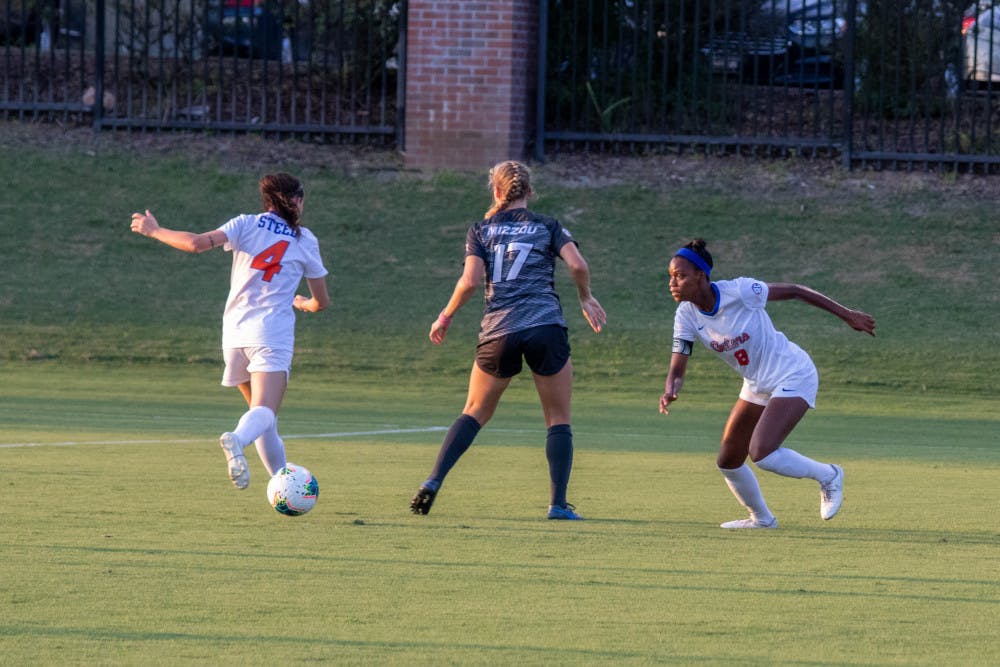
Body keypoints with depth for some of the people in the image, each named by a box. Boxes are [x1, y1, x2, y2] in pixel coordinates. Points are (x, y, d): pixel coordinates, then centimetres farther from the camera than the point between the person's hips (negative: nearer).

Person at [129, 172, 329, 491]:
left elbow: (197, 243, -11)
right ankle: (237, 440, -52)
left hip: (235, 333, 3)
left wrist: (155, 231, 3)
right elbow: (321, 301, 16)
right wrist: (303, 304, 40)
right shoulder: (305, 240, 10)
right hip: (273, 335, -3)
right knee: (264, 412, -20)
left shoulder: (246, 224, 7)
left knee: (261, 411, 18)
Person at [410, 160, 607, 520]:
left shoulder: (480, 231, 11)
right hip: (546, 328, -1)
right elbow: (578, 265, -4)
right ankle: (558, 503, -2)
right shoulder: (548, 226, 10)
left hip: (499, 330, 1)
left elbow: (470, 281, -2)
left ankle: (433, 482, 3)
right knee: (559, 420, 8)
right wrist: (586, 299, 14)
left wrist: (445, 317, 11)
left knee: (475, 413, 16)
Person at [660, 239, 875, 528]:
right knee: (728, 462, 8)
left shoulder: (739, 292, -26)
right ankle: (761, 518, 34)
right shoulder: (687, 316, -10)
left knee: (761, 454, -22)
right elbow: (677, 370, -12)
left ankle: (828, 476, 3)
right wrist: (670, 392, -37)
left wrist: (847, 315, -8)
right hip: (757, 385, 7)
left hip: (794, 376, -7)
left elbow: (794, 291, -13)